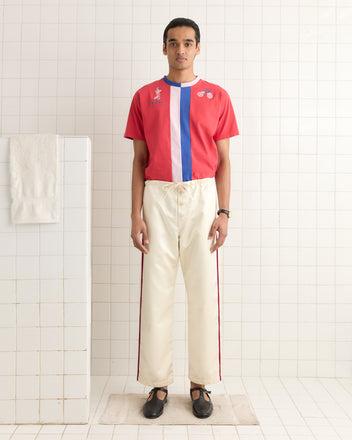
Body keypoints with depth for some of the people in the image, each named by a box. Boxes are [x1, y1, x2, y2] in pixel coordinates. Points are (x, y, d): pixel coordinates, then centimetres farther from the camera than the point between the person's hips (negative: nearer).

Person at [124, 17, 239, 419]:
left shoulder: (217, 97, 10)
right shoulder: (145, 97, 11)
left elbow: (223, 160, 8)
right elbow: (139, 160, 8)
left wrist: (223, 212, -3)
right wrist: (136, 215, -1)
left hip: (202, 196, 0)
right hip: (158, 197, 1)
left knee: (204, 292, 1)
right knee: (156, 292, 1)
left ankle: (200, 383, 16)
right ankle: (158, 384, 15)